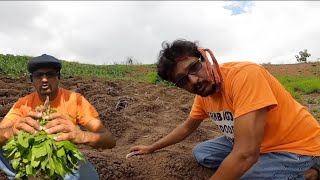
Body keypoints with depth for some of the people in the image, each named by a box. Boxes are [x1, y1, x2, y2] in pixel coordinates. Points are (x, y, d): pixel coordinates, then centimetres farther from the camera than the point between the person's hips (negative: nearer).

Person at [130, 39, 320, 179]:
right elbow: (187, 127, 15)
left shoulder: (244, 74, -32)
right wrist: (151, 148, 19)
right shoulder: (203, 94, -4)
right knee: (201, 153, 5)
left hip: (296, 147, -7)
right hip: (253, 145, 8)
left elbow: (246, 154, -35)